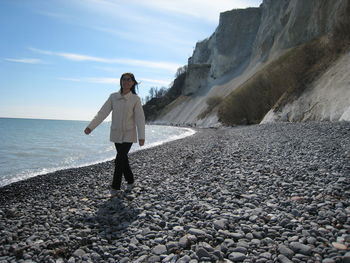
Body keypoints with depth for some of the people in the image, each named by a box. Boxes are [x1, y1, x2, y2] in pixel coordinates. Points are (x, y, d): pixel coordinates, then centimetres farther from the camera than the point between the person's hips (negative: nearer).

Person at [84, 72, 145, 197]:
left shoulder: (135, 99, -6)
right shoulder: (113, 97, 2)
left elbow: (140, 118, -11)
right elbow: (102, 113, -2)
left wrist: (141, 136, -20)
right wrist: (90, 127, -12)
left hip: (128, 135, -3)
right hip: (116, 134, 4)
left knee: (120, 159, -12)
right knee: (123, 158, 13)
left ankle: (115, 187, 0)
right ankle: (130, 180, 35)